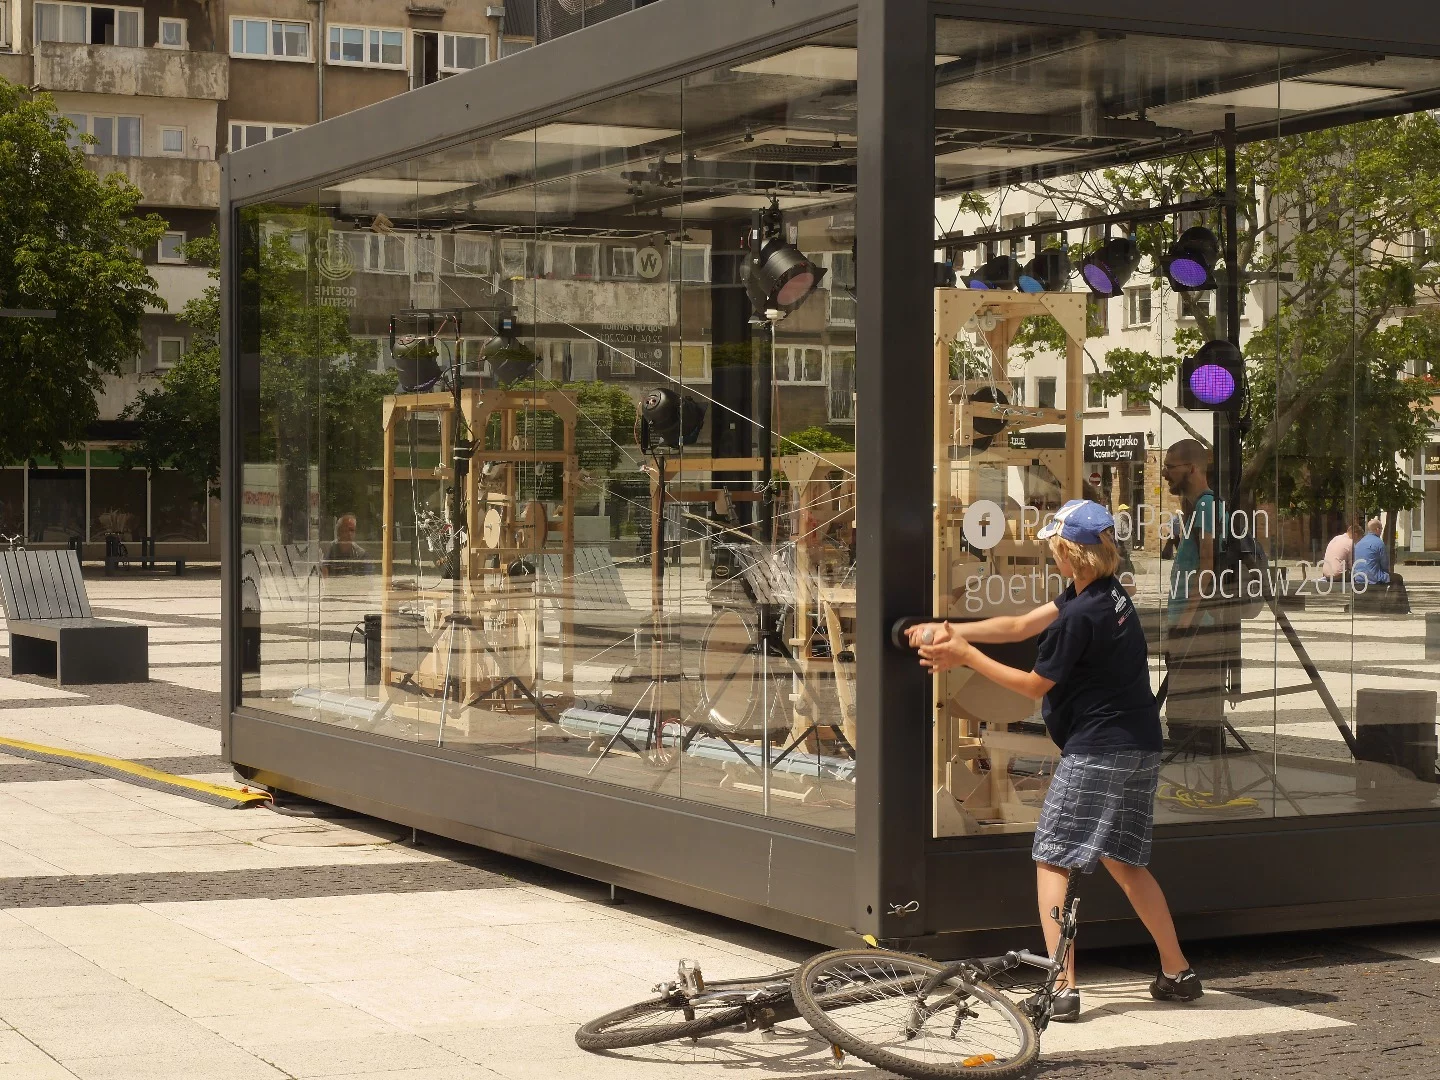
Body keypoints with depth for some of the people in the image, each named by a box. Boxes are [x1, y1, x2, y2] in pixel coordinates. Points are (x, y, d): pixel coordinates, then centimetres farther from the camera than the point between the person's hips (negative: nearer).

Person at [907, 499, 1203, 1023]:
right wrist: (951, 631, 7)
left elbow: (1034, 685, -9)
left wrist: (964, 655, -4)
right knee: (1124, 863, 20)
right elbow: (1021, 625, 11)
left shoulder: (1081, 616, -20)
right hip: (1139, 749, 9)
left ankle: (1062, 989, -9)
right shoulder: (1107, 592, 9)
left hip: (1095, 753, -9)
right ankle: (1178, 974, 23)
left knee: (1052, 861, -2)